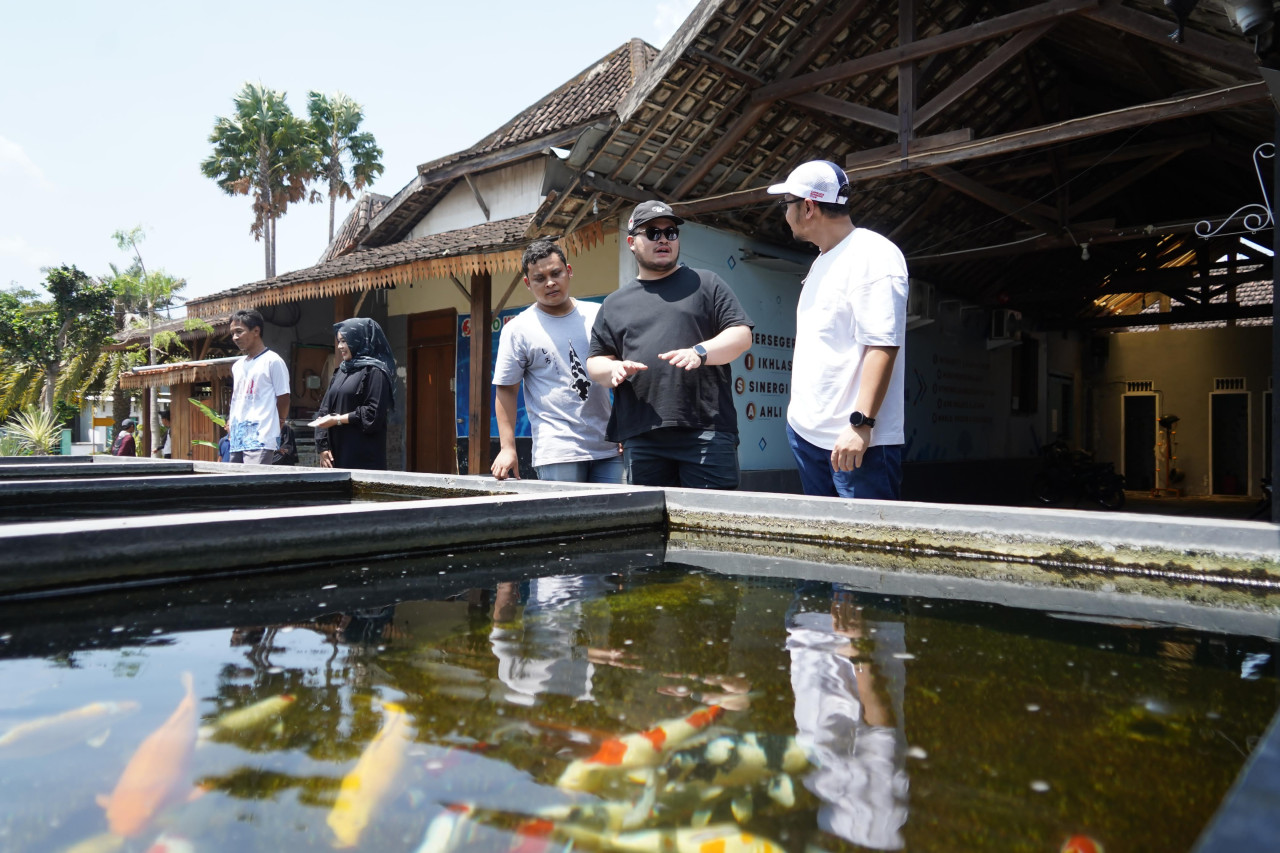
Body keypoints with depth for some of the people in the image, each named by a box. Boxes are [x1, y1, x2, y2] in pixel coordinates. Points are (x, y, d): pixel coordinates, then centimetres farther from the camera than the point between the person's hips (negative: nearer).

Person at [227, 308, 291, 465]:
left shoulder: (273, 361, -4)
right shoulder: (237, 366, 19)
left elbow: (283, 399, -4)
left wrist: (273, 427, 0)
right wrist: (230, 422, 14)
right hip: (237, 440, 8)